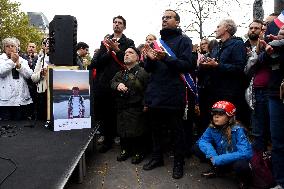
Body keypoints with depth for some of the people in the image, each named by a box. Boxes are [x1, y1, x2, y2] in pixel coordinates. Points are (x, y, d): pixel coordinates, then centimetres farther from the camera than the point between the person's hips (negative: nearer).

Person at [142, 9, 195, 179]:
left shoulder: (183, 40, 0)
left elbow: (188, 65, -14)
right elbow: (148, 69, 14)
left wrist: (166, 58, -25)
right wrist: (150, 59, -9)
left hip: (174, 94, -6)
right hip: (155, 93, 6)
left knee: (177, 129, 6)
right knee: (155, 127, 15)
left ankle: (179, 162, 20)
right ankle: (157, 157, 32)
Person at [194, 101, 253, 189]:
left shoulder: (238, 130, -25)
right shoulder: (212, 128, -11)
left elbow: (246, 153, -32)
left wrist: (218, 159, -33)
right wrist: (211, 155, -31)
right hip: (220, 160, 5)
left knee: (240, 165, -39)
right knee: (197, 148, -11)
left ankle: (244, 179, -1)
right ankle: (217, 169, 12)